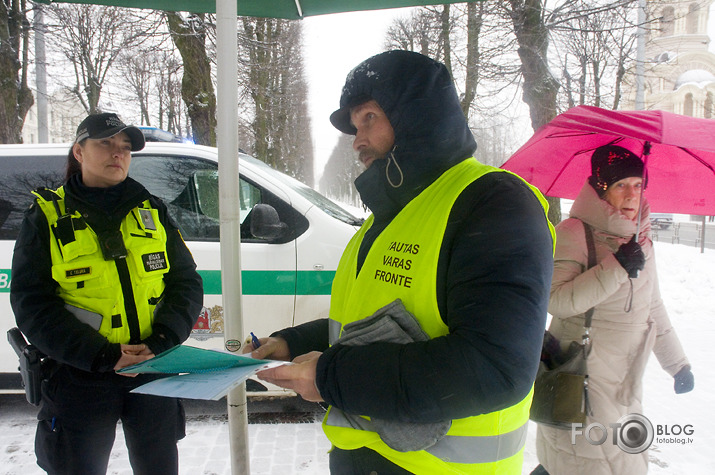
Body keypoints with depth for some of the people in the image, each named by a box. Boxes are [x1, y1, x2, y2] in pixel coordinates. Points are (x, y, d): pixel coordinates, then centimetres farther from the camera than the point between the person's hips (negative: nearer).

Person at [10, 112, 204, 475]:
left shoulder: (152, 212, 6)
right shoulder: (47, 217, -1)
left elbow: (187, 284, 3)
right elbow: (31, 306, -7)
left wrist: (159, 344, -13)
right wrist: (103, 356, -18)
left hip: (154, 374, 3)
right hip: (78, 379, -2)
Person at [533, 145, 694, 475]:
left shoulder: (641, 239, 11)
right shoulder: (573, 232, -11)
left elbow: (652, 307, 20)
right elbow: (556, 300, -22)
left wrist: (676, 362, 23)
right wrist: (615, 268, -26)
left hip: (624, 383, 7)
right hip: (580, 382, -7)